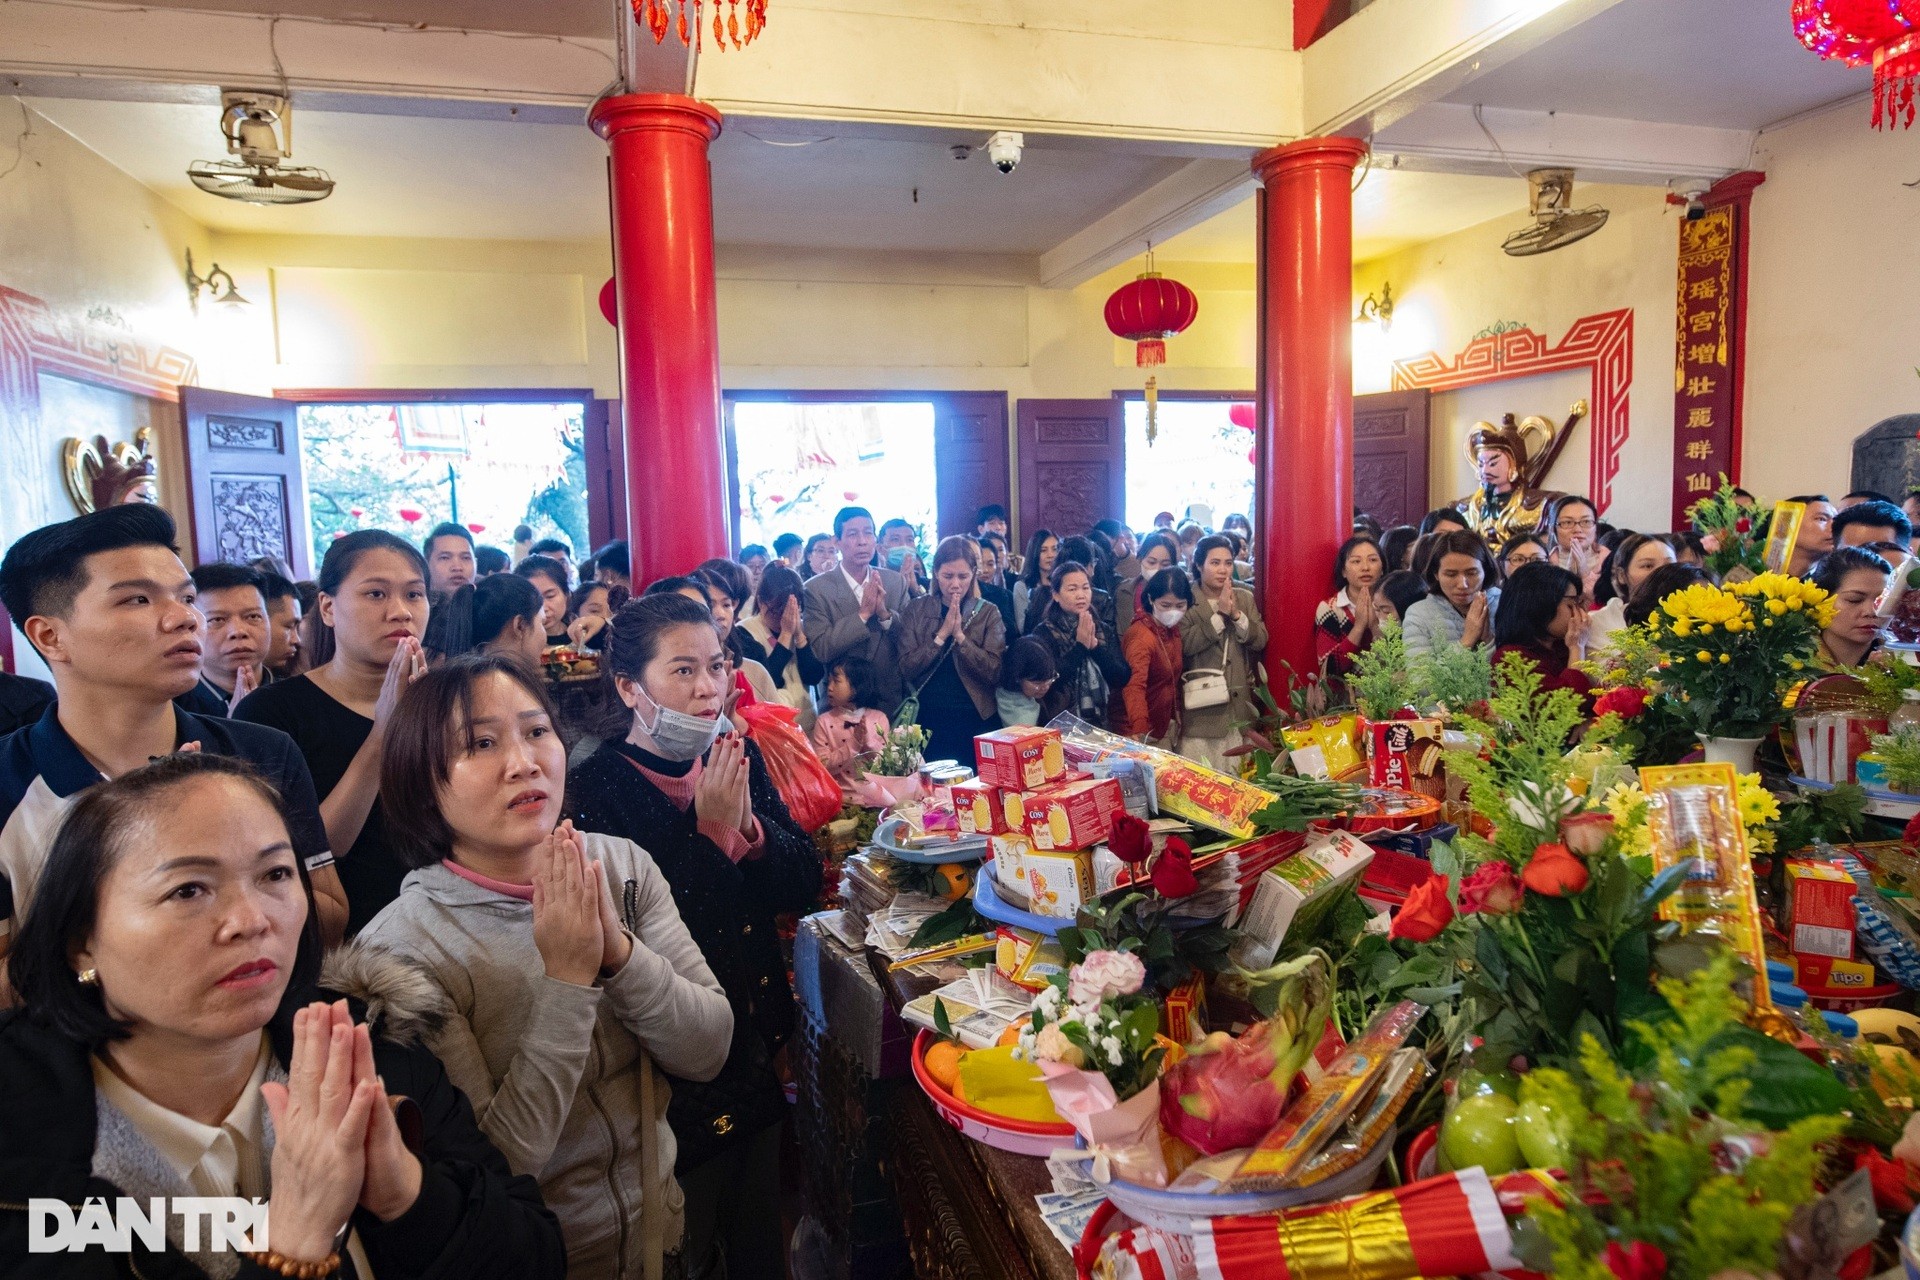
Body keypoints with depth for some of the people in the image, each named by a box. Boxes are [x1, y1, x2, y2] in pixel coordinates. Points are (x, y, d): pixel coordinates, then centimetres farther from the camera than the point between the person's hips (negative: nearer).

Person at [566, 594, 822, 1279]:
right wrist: (712, 833, -26)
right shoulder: (595, 790, -19)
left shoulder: (739, 757, -3)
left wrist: (748, 827, -21)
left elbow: (805, 886, -4)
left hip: (759, 1040, 5)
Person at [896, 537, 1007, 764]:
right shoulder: (916, 609, 2)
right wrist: (942, 635, -15)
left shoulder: (988, 613, 0)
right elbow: (906, 669, -6)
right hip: (929, 720, 0)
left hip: (977, 720, 0)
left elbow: (994, 673, -9)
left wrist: (960, 636, -17)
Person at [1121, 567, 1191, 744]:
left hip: (1165, 724, 8)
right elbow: (1134, 686, -37)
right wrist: (1140, 732, -49)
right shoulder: (1141, 636, -24)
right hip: (1140, 731, -8)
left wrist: (1176, 712, 10)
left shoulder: (1173, 629, 2)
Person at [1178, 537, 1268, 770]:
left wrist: (1236, 614, -12)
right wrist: (1219, 614, -16)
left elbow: (1261, 641, 2)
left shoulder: (1245, 598, 10)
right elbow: (1185, 644, -16)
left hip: (1239, 701, 4)